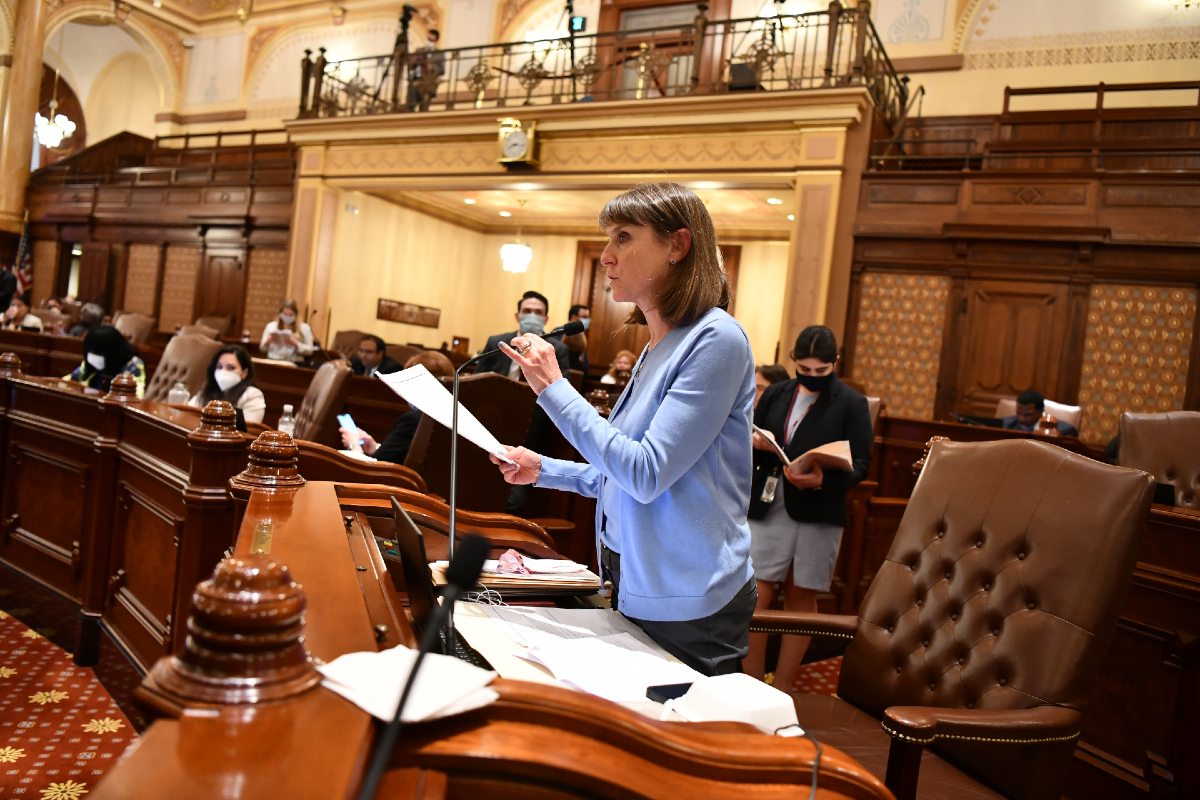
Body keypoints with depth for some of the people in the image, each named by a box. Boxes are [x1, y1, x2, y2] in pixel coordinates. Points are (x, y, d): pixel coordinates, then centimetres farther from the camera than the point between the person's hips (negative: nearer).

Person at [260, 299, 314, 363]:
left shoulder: (304, 328, 8)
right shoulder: (271, 326, 14)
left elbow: (310, 350, 2)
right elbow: (262, 349, 14)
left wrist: (296, 344, -13)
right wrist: (268, 342, -7)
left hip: (294, 363, -2)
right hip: (273, 361, 2)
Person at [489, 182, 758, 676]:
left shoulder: (715, 340, -18)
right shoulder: (658, 347, 8)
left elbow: (646, 474, -24)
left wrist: (553, 387, -19)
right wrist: (543, 470, 7)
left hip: (688, 608, -8)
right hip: (635, 589, 8)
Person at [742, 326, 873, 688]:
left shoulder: (852, 404, 2)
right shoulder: (775, 394, 12)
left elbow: (859, 465, -4)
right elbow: (747, 453, 18)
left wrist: (824, 480, -23)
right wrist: (754, 444, -7)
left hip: (819, 513, -2)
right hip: (768, 508, 2)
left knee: (801, 597, 6)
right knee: (758, 594, -2)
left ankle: (782, 688, 18)